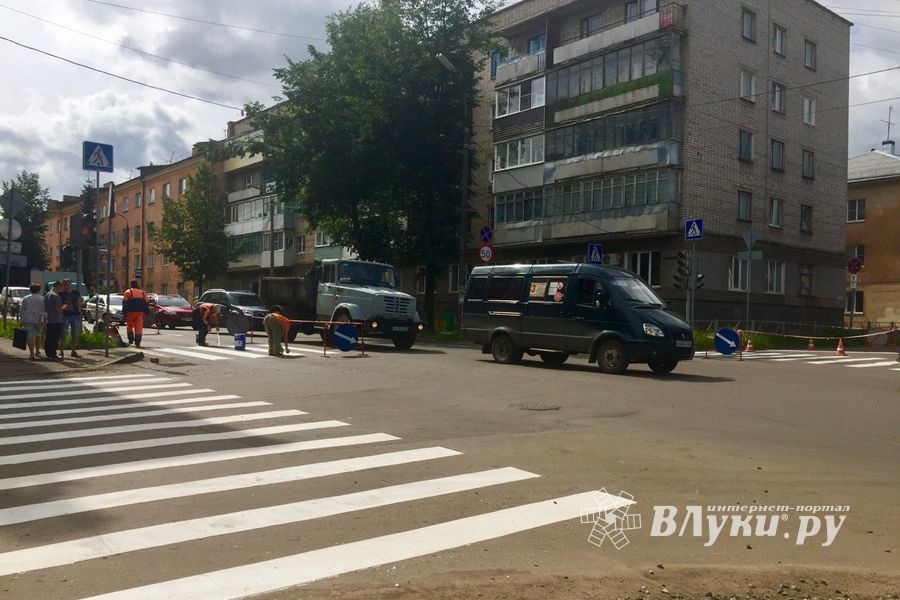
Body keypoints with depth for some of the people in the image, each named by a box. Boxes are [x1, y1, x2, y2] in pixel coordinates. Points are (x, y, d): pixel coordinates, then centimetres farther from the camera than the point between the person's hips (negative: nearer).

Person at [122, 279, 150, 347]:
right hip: (140, 312, 2)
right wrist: (146, 312, 16)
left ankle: (131, 340, 16)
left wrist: (124, 312, -2)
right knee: (139, 327, -3)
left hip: (131, 311, -2)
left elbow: (125, 302, -3)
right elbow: (147, 303, 13)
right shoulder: (143, 292, 15)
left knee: (129, 326, 15)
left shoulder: (128, 292, 4)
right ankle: (137, 343, -7)